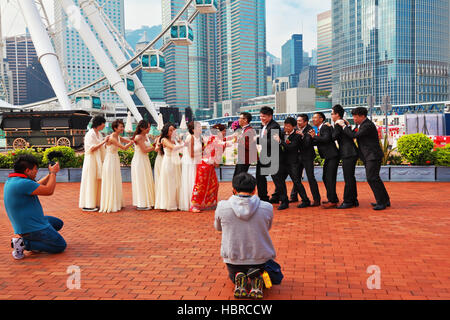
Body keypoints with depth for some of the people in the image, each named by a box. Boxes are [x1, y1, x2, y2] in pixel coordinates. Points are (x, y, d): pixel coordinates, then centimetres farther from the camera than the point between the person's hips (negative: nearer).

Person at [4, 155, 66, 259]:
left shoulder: (11, 181, 6)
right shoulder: (22, 183, -27)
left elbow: (37, 186, 18)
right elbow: (48, 191, -24)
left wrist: (50, 174, 14)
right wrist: (53, 173, -9)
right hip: (32, 228, -10)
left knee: (58, 223, 26)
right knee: (61, 246, -2)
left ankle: (34, 240, 9)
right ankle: (23, 243, -6)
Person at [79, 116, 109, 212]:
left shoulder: (99, 134, 13)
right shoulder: (90, 134, -13)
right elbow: (92, 148, -20)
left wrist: (106, 142, 7)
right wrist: (103, 142, -20)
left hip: (98, 161, 9)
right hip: (91, 160, -9)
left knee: (97, 181, 10)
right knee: (90, 181, -5)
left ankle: (95, 203, 17)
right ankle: (87, 205, 0)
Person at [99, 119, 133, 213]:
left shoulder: (118, 137, 6)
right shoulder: (111, 138, -21)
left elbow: (129, 141, 9)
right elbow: (124, 147, -22)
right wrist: (134, 140, -15)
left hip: (116, 161, 9)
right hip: (110, 161, -9)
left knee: (116, 183, 14)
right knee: (110, 183, -2)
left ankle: (116, 203, 24)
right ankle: (110, 205, 7)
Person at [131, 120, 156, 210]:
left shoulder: (146, 136, 10)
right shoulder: (138, 137, -16)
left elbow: (149, 148, 10)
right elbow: (144, 150, -18)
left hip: (145, 160, 9)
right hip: (139, 161, -9)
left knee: (147, 182, 11)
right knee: (141, 182, -3)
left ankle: (147, 202, 18)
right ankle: (141, 204, 3)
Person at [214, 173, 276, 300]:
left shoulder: (222, 207, -13)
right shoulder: (267, 208, -12)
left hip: (233, 257, 1)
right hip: (261, 258, 0)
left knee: (233, 276, 36)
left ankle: (239, 281, -1)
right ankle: (256, 280, -2)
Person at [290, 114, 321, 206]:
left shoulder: (309, 130, -14)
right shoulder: (296, 129, 3)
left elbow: (307, 143, -22)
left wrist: (302, 136, -34)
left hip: (307, 157, -6)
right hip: (298, 156, 6)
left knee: (311, 177, -7)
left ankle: (316, 199, -1)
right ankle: (294, 197, 29)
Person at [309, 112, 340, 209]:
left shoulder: (325, 128, -10)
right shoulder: (319, 129, 18)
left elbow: (326, 138, -26)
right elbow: (317, 142, 16)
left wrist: (314, 136, -15)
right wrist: (313, 136, 0)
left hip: (332, 156, -10)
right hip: (328, 157, 10)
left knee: (330, 178, -11)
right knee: (325, 178, 13)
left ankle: (332, 201, -8)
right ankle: (333, 199, 22)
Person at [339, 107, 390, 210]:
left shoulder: (368, 125, -18)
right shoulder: (359, 124, 14)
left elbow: (354, 135, -20)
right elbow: (353, 134, 15)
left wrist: (344, 125, -12)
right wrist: (348, 126, 2)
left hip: (373, 156, -10)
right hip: (367, 156, 10)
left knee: (372, 178, -13)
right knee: (373, 178, 14)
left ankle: (382, 202, -7)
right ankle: (385, 200, 22)